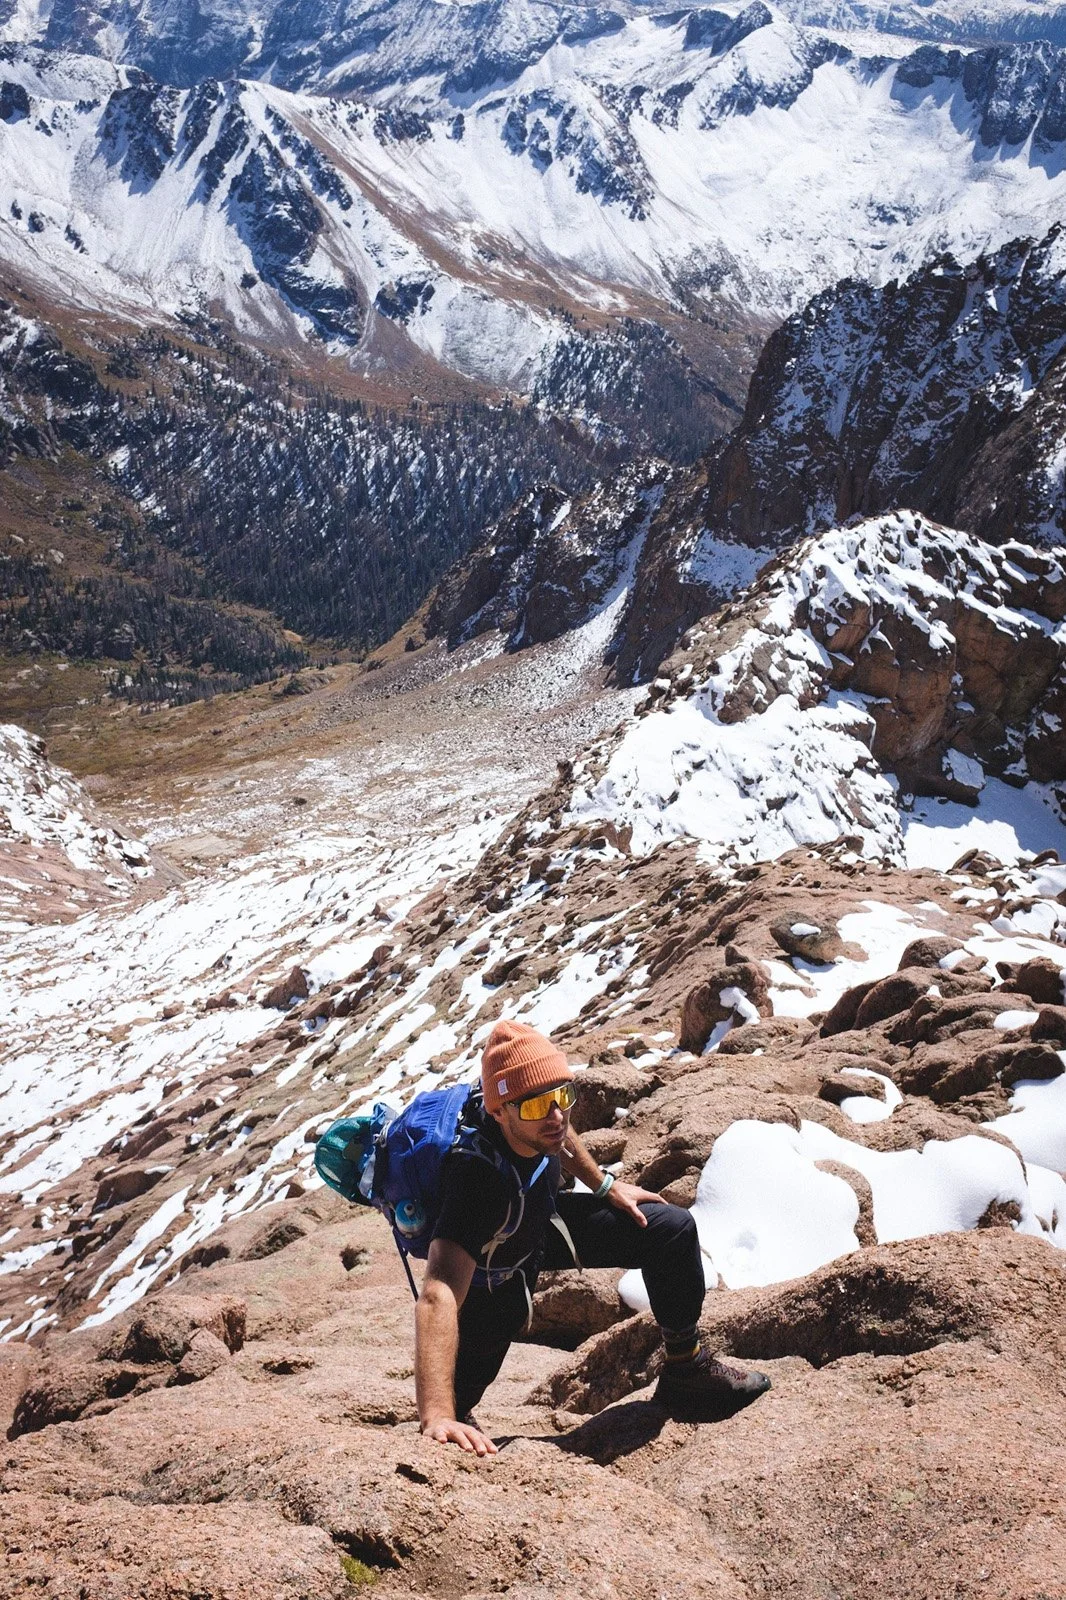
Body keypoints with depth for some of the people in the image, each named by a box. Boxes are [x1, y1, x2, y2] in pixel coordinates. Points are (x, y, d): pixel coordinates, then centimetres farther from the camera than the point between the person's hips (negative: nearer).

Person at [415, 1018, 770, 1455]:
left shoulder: (539, 1107, -27)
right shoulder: (478, 1175, -46)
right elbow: (438, 1296, -55)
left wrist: (604, 1185, 9)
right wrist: (437, 1418, -64)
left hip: (541, 1222, 6)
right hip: (486, 1271, -5)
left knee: (672, 1229, -3)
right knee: (454, 1403, -6)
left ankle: (686, 1372, 15)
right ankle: (453, 1421, 32)